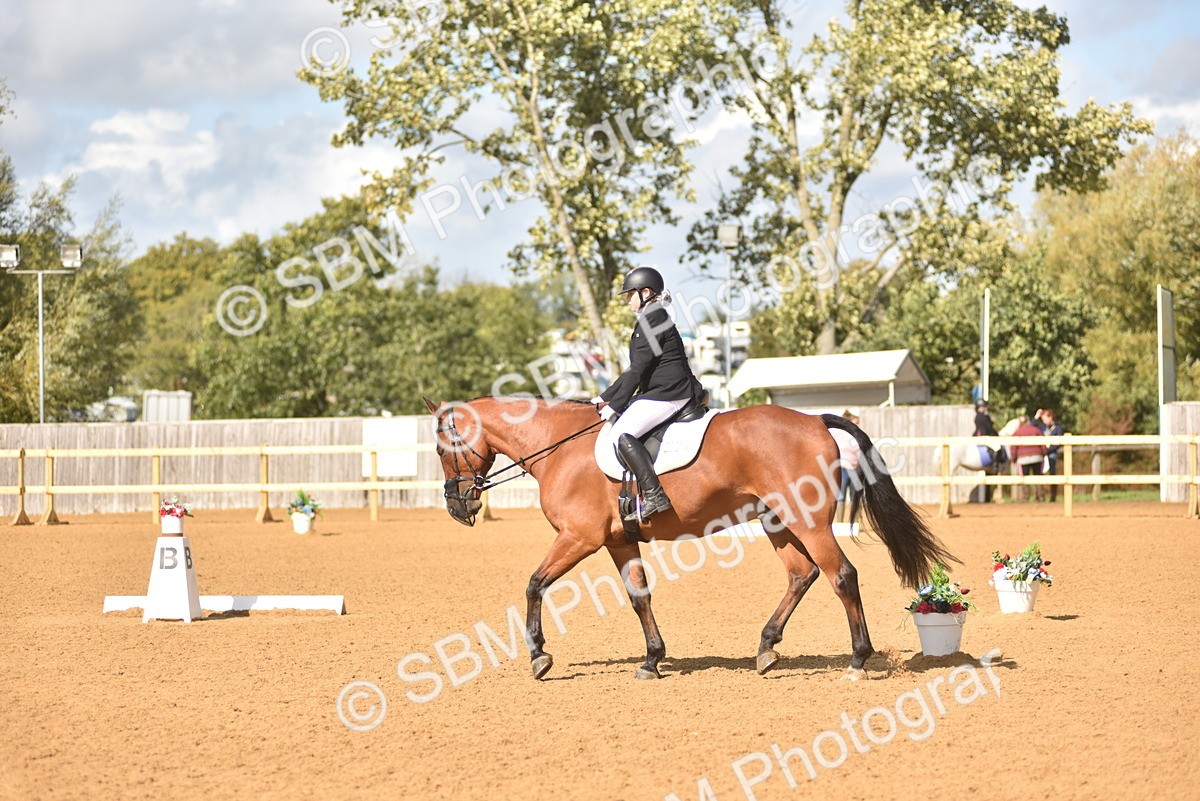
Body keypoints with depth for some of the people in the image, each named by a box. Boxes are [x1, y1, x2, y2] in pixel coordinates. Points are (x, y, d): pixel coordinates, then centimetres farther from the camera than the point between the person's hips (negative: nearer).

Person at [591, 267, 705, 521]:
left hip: (668, 395, -11)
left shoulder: (653, 319, -11)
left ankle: (654, 496, -29)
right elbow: (635, 370, 26)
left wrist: (614, 404, -11)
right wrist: (605, 397, 23)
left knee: (622, 433, -23)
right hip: (656, 393, 11)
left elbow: (638, 369, -14)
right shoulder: (649, 319, 21)